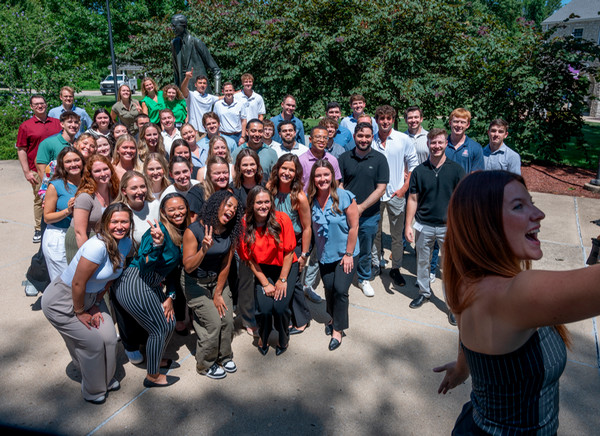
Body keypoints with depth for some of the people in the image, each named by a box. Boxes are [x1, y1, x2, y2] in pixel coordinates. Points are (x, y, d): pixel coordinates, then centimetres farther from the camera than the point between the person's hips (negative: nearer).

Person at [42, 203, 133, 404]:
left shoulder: (126, 243, -9)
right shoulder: (98, 246, -34)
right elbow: (78, 283, -28)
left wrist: (96, 304, 0)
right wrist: (80, 312, -14)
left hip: (90, 297, 7)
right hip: (62, 301, -7)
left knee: (109, 338, 1)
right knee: (93, 343, -1)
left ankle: (106, 379, 31)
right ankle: (93, 391, 25)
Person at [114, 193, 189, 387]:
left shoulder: (182, 234, 5)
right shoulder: (159, 230, -21)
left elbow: (173, 268, 11)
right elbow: (144, 266, -26)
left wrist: (170, 297, 7)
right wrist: (157, 243, -40)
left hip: (151, 286, 8)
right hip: (134, 286, -8)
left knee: (169, 323, 16)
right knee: (159, 329, 2)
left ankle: (157, 359, 44)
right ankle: (152, 377, 24)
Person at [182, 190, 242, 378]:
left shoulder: (231, 232, -10)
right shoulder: (194, 231, -23)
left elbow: (226, 264, -3)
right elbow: (188, 267, -24)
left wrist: (218, 293, -2)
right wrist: (204, 249, -41)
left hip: (218, 280, 5)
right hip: (196, 284, -4)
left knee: (228, 319, -2)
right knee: (213, 323, -10)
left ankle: (224, 357, 26)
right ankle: (206, 365, 14)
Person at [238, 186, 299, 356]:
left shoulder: (282, 219, -18)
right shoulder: (244, 225, -13)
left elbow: (289, 252, -11)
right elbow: (250, 259, -6)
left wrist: (282, 280, -11)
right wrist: (265, 284, -9)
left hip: (285, 267, -1)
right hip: (262, 270, 1)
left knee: (280, 307, -18)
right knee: (264, 308, -17)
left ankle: (283, 339, 17)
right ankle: (263, 337, 19)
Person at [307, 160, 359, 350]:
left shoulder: (344, 197, -18)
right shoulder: (310, 200, -6)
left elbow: (354, 227, -14)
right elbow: (310, 226, 7)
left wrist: (348, 254, -13)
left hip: (345, 254, -4)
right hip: (324, 255, 4)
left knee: (340, 290, -7)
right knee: (329, 290, 12)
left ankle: (338, 329, 11)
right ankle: (334, 319, 39)